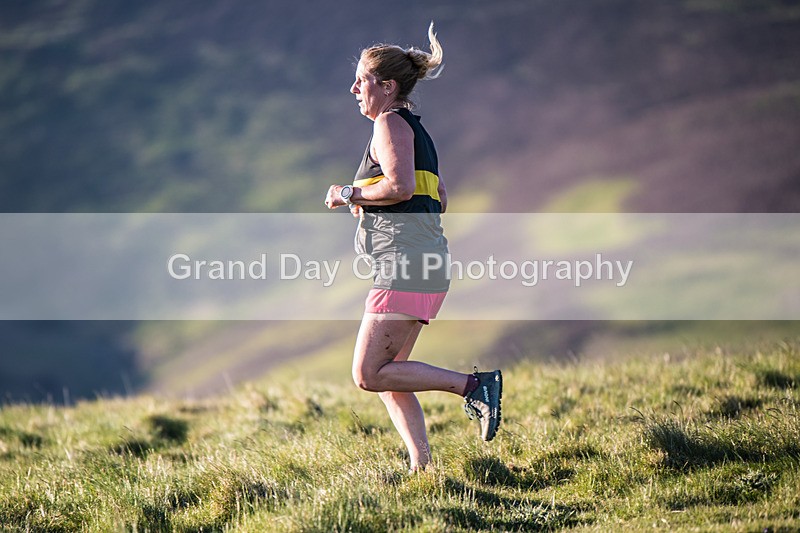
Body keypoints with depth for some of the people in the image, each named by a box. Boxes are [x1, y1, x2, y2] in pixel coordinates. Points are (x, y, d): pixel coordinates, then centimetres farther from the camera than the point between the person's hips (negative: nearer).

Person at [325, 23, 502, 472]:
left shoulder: (391, 123, -6)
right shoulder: (415, 128, 22)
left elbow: (400, 186, -22)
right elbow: (440, 200, 27)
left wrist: (349, 194, -8)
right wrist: (370, 207, 23)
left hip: (406, 264, -10)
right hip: (424, 264, 10)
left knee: (369, 375, -12)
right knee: (388, 376, 10)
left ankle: (474, 384, -13)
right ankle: (423, 466, 5)